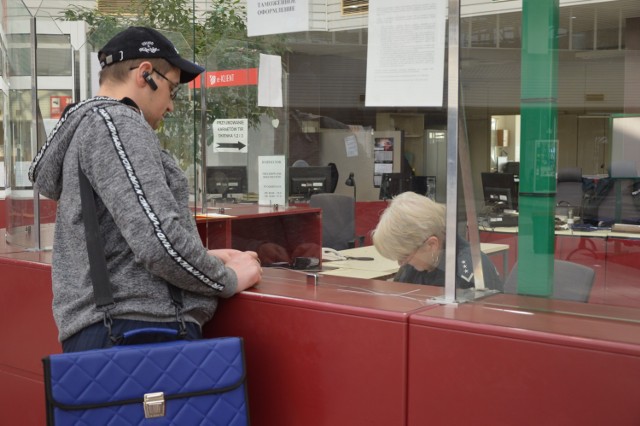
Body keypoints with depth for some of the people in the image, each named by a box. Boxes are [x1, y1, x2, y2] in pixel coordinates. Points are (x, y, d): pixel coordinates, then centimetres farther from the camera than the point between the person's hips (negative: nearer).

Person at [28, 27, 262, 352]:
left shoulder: (86, 128, 21)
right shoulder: (113, 122, -10)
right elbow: (158, 240, -20)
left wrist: (205, 259, 17)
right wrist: (229, 278, -4)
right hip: (139, 328, -10)